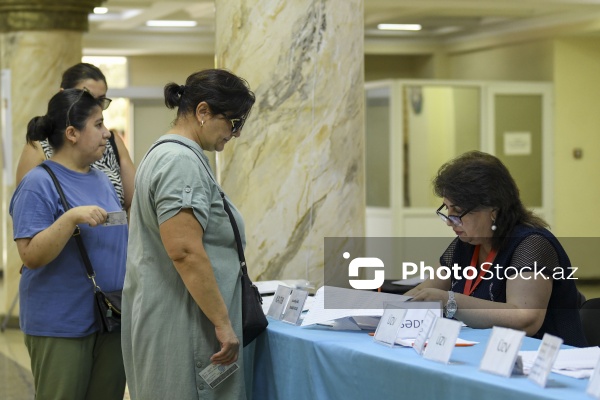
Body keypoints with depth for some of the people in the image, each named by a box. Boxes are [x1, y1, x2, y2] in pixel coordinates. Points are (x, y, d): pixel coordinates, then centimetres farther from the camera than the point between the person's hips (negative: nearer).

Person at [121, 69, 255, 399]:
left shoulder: (163, 154, 16)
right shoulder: (182, 162, -16)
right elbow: (185, 251, -24)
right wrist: (223, 322, -21)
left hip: (162, 319, 11)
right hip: (180, 329, -11)